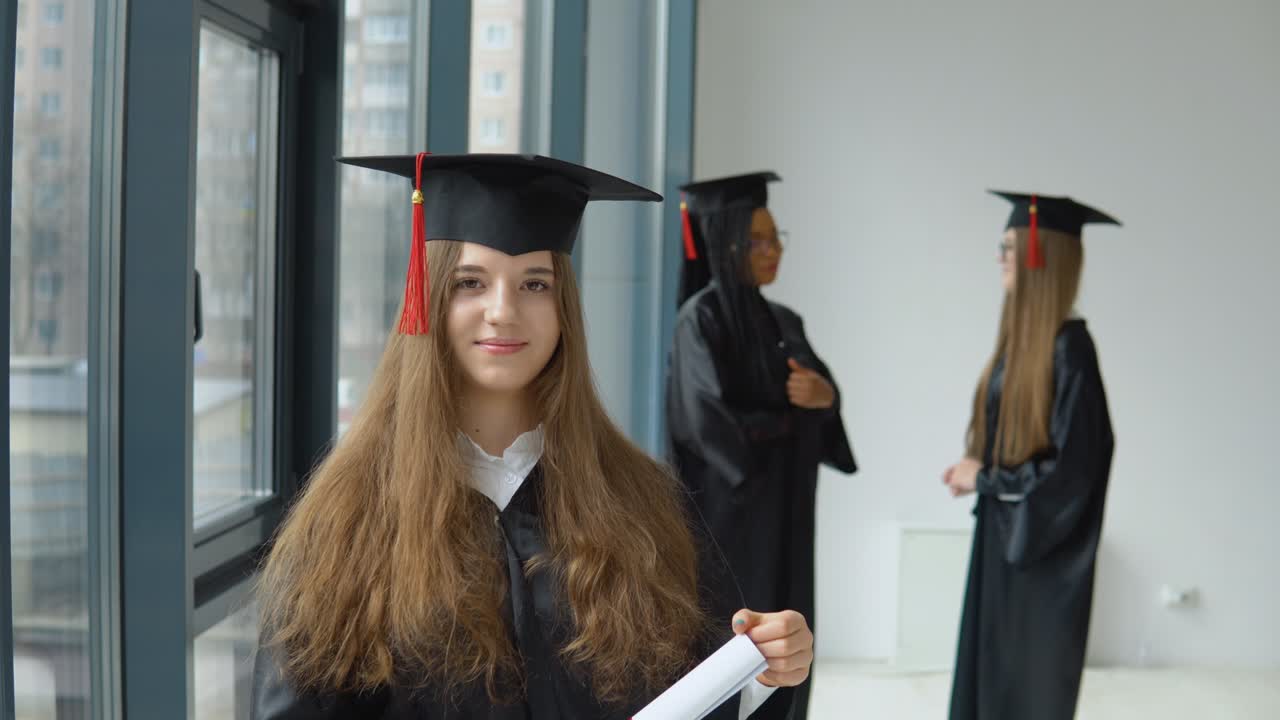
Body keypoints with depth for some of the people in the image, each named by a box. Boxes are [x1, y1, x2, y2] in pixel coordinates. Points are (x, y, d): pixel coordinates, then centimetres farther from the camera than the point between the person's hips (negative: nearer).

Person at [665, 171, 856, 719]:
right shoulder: (701, 318, -11)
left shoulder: (784, 322, 12)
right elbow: (710, 421, -20)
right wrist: (793, 417, -6)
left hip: (782, 516, 7)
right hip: (725, 515, -7)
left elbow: (824, 393, 9)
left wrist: (824, 397, -15)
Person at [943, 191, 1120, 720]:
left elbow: (1072, 467, -21)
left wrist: (985, 480, -12)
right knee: (994, 676, 15)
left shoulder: (1068, 347, -19)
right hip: (1005, 535, 9)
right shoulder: (1021, 339, 8)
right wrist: (977, 469, 1)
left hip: (1043, 547, -9)